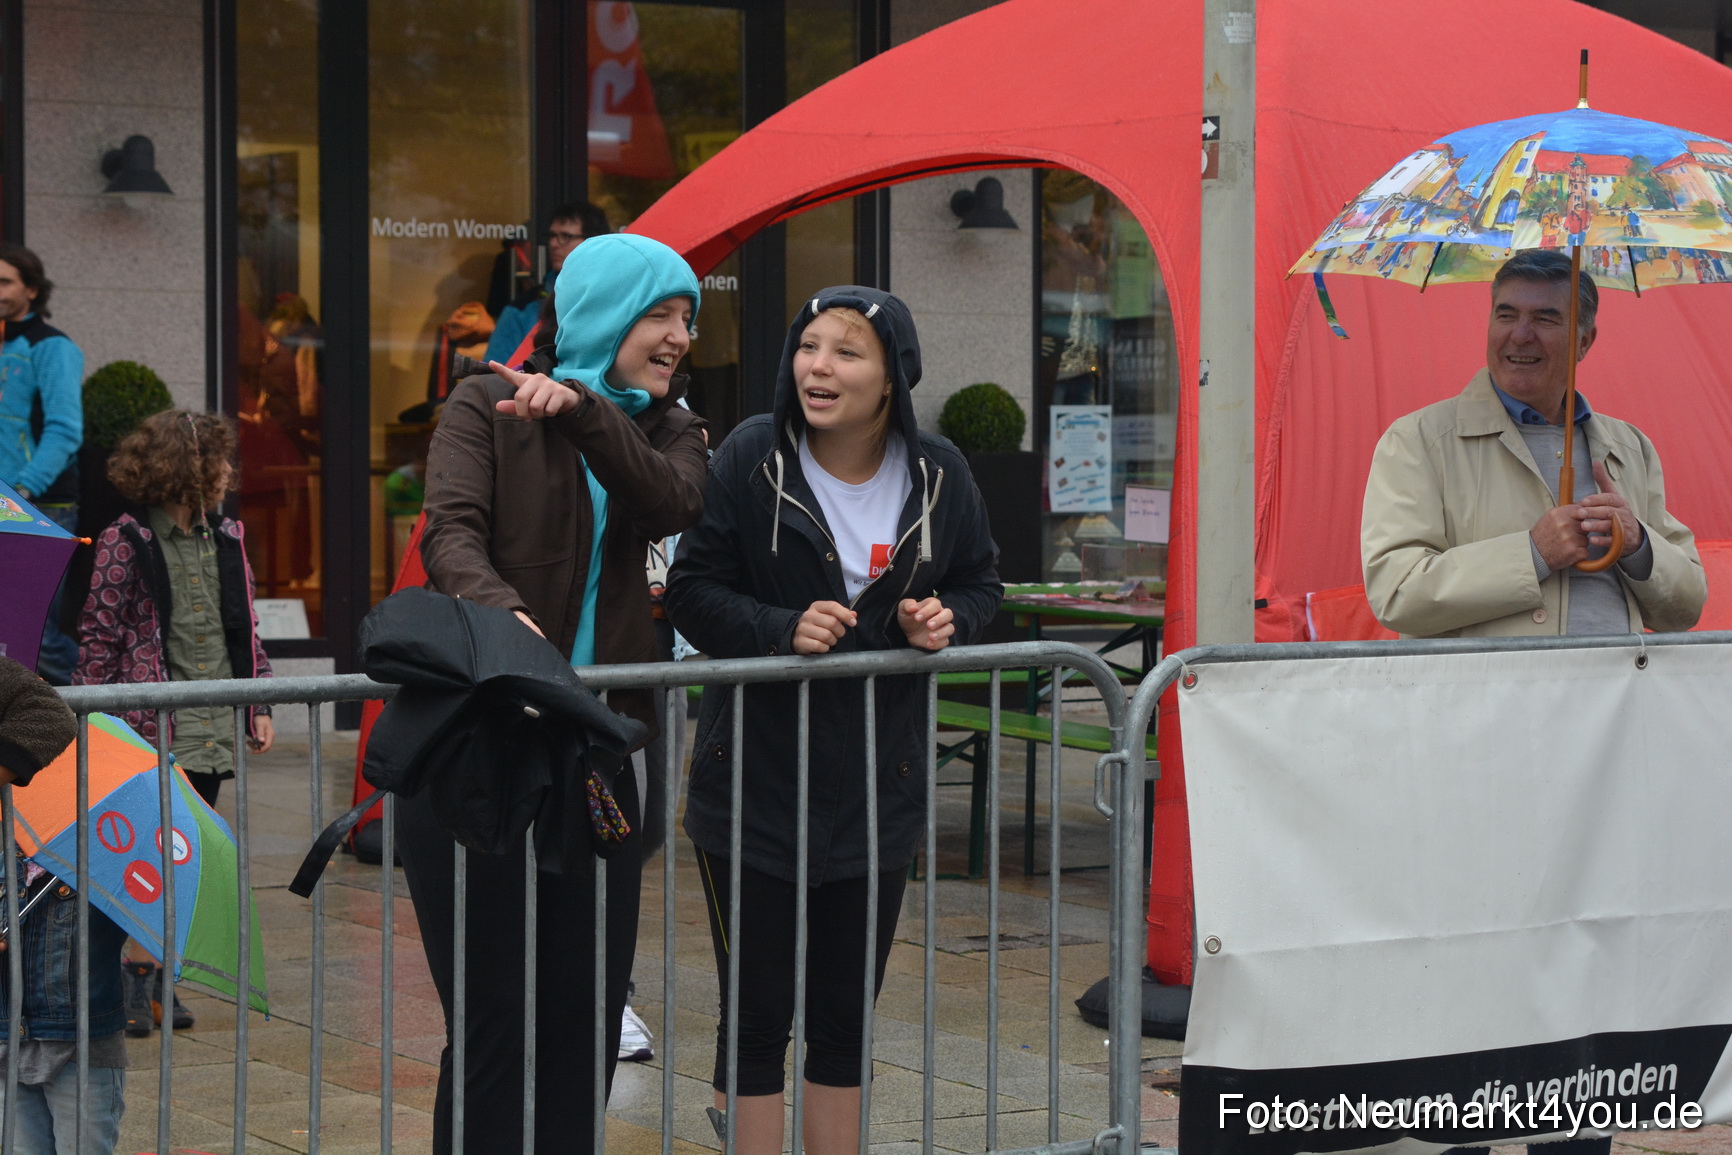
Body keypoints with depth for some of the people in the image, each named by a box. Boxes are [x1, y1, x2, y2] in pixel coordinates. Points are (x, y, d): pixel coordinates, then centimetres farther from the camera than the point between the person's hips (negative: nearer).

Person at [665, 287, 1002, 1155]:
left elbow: (980, 581, 13)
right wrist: (783, 628, -25)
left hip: (878, 788, 3)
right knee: (756, 1017, 1)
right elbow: (692, 593, -8)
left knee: (845, 1016, 12)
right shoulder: (751, 459, -11)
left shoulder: (937, 474, -2)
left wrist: (949, 620, -10)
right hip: (755, 782, -3)